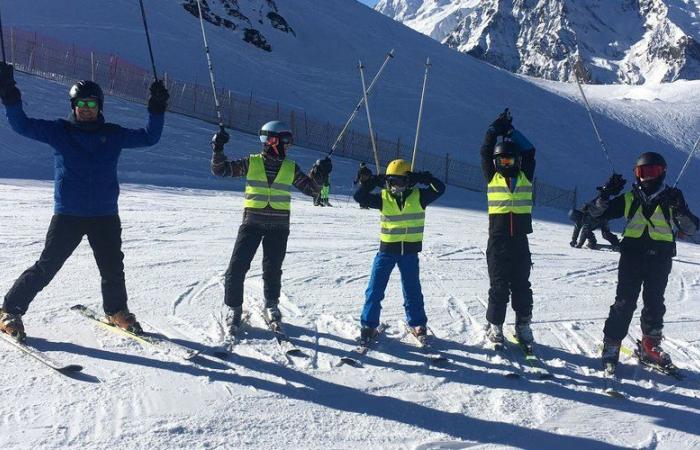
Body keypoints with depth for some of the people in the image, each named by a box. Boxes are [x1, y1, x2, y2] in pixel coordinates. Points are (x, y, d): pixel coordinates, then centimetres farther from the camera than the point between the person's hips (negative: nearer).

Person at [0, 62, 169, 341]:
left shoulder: (113, 135, 8)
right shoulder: (58, 131, 3)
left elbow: (149, 138, 11)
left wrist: (157, 109, 2)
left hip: (105, 216, 2)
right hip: (67, 215, -2)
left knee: (113, 268, 8)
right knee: (46, 267, -1)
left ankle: (116, 311, 32)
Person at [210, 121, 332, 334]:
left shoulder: (290, 168, 6)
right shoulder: (251, 162, 1)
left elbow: (310, 188, 10)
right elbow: (220, 170, 2)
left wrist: (319, 173, -7)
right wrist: (218, 150, -14)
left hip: (279, 226, 2)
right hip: (252, 222, -1)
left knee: (273, 269, 9)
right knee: (237, 266, -4)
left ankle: (271, 305, 30)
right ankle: (234, 307, 12)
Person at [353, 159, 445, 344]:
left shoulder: (418, 196, -3)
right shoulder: (383, 198, -2)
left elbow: (439, 188, -11)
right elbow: (359, 197, -7)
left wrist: (422, 177, -21)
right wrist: (372, 181, -18)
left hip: (410, 250, 0)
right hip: (387, 249, 0)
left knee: (412, 289, 11)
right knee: (375, 289, 1)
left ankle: (417, 324, 28)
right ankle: (369, 325, 13)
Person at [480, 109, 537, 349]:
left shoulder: (526, 176, 9)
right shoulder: (492, 177, 6)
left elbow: (529, 151, 7)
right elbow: (485, 152, 0)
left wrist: (511, 131, 9)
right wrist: (495, 129, -2)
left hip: (520, 239, 1)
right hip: (498, 240, -1)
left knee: (521, 284, 8)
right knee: (498, 285, 3)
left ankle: (523, 326, 18)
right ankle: (494, 326, 12)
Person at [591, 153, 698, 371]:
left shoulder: (671, 198, 6)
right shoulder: (629, 198, 8)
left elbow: (691, 229, 0)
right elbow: (598, 213, 10)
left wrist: (680, 209, -19)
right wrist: (606, 194, -8)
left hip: (660, 258, 1)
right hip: (632, 255, 0)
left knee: (655, 304, 8)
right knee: (624, 303, -5)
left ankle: (651, 345, 22)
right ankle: (611, 345, 0)